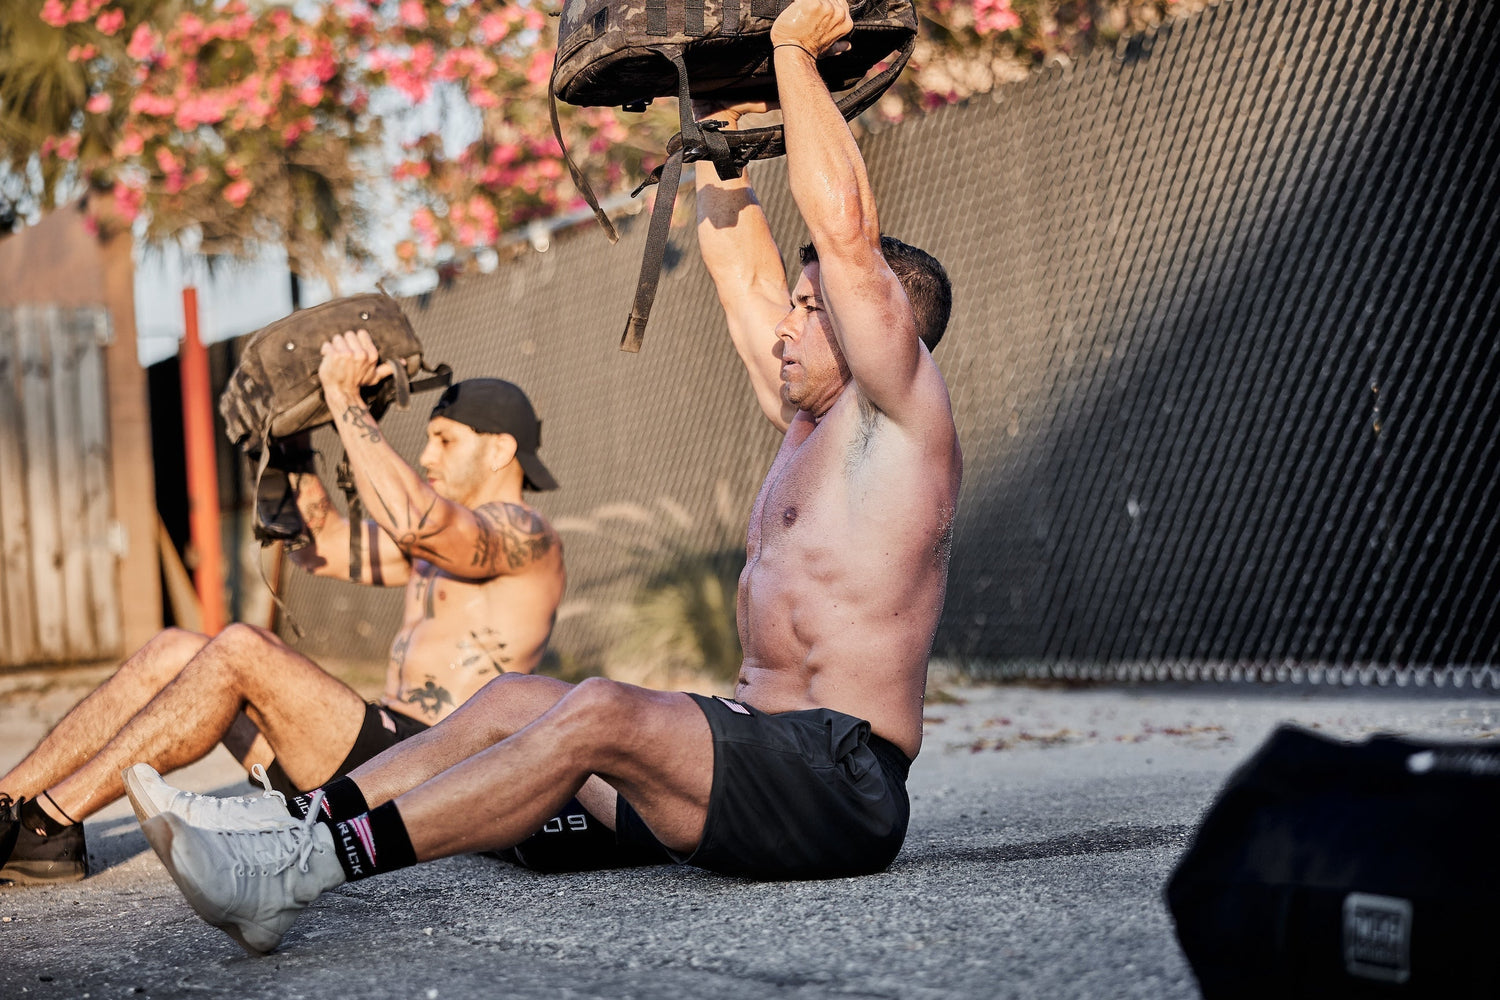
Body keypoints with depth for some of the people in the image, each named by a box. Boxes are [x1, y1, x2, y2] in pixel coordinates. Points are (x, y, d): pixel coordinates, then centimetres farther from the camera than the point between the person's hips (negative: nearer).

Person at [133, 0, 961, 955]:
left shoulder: (898, 419, -4)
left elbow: (846, 228, -16)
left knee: (599, 712, -30)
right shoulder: (810, 426, 21)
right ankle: (290, 838, -14)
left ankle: (304, 870, -34)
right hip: (762, 755, 9)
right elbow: (742, 270, 28)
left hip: (837, 781, -9)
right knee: (517, 697, -2)